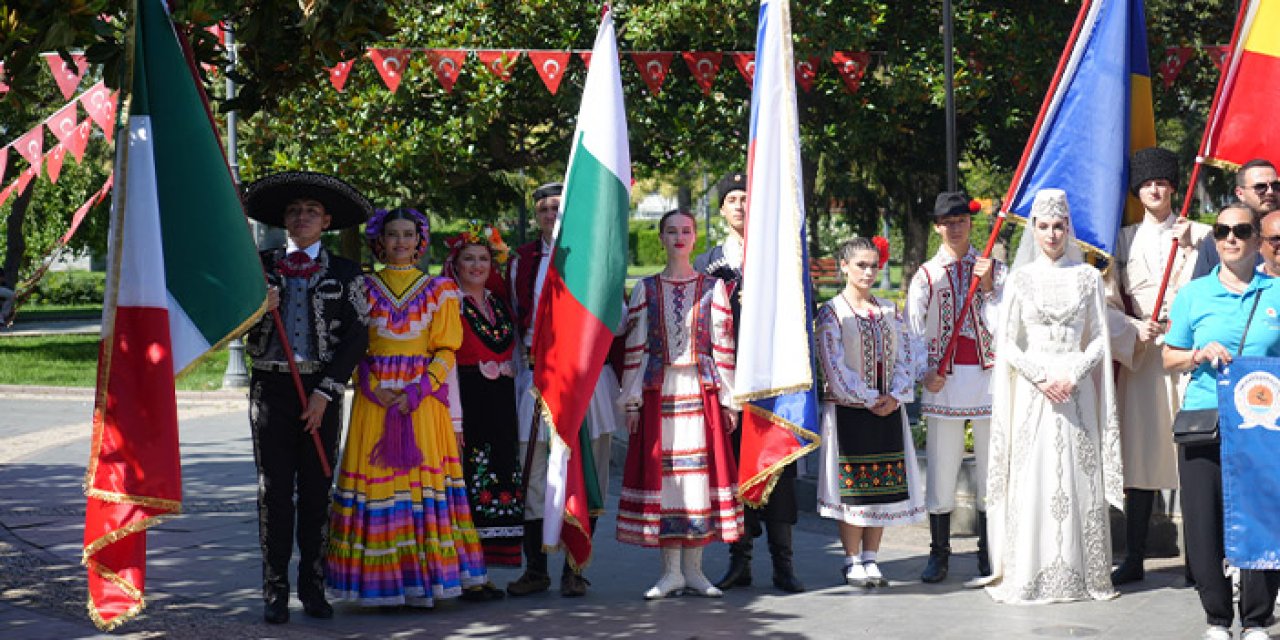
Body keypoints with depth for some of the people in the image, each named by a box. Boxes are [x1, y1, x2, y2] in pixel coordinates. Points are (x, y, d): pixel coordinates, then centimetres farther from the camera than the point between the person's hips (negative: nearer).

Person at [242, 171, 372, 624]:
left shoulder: (344, 273, 6)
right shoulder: (260, 266, 10)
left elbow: (355, 338, 0)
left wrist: (325, 393, -8)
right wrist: (257, 309, -10)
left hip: (322, 391, -1)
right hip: (270, 387, 1)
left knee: (316, 491, 4)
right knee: (274, 492, 0)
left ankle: (313, 587, 12)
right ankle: (275, 590, 5)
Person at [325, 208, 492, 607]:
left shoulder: (438, 290, 8)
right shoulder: (364, 288, 10)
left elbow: (445, 350, 3)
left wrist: (415, 392, -11)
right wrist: (374, 389, -10)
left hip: (424, 396, 0)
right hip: (375, 398, 1)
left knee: (424, 479, -4)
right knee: (379, 481, -4)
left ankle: (426, 579, -1)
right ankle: (388, 583, -2)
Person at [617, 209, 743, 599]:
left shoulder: (712, 287, 9)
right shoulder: (645, 289, 9)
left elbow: (724, 345, 5)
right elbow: (635, 348, 6)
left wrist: (728, 398, -1)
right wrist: (632, 400, -1)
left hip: (701, 391, 0)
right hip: (658, 392, 0)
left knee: (701, 471, -2)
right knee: (661, 473, -2)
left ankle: (693, 569, 6)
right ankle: (671, 570, 5)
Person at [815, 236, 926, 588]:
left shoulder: (890, 311, 11)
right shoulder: (831, 312, -3)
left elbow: (905, 358, 7)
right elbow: (835, 367, -10)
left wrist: (894, 396, -9)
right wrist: (869, 400, -14)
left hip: (888, 410, 4)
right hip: (848, 411, -4)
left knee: (883, 486, 5)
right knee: (852, 487, -3)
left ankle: (870, 559, 14)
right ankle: (852, 562, 7)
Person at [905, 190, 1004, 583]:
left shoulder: (994, 269, 9)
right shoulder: (926, 275, 8)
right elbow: (913, 330, 4)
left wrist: (988, 288, -11)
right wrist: (926, 371, -10)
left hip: (988, 374, 1)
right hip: (944, 380, -1)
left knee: (991, 466, 4)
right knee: (942, 466, -1)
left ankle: (989, 553, 14)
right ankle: (939, 554, 8)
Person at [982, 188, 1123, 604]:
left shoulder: (1088, 277, 7)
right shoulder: (1020, 278, 6)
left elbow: (1099, 338, 5)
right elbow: (1007, 342, 3)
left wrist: (1073, 375, -9)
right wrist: (1041, 377, -10)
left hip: (1077, 389, 1)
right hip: (1032, 391, 0)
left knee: (1079, 478, -1)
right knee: (1032, 479, -3)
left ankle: (1081, 573, 3)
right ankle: (1029, 576, -1)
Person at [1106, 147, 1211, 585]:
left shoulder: (1199, 235, 9)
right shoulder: (1123, 240, 13)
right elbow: (1108, 302, 8)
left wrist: (1188, 251, -11)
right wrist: (1135, 330, -9)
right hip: (1140, 355, 1)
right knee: (1140, 455, 1)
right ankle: (1134, 559, 6)